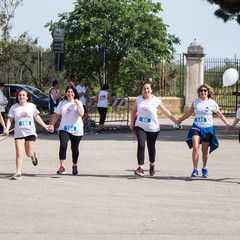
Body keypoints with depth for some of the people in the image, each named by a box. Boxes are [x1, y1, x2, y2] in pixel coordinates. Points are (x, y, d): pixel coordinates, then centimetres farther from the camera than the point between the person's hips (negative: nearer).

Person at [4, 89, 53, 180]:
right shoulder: (14, 107, -2)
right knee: (19, 153, -9)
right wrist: (7, 128, -17)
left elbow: (37, 117, 12)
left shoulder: (32, 106, 2)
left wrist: (45, 126, 11)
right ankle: (18, 173, -2)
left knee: (29, 154, 3)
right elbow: (10, 119, -1)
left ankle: (33, 155, 41)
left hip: (30, 132, 1)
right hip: (19, 133, -1)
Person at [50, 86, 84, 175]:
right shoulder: (62, 103, 7)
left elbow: (81, 114, -17)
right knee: (63, 146, -20)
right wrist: (51, 125, 6)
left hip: (76, 130, -1)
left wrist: (77, 104, -20)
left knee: (75, 149, 9)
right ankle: (62, 167, -20)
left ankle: (74, 166, 32)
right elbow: (56, 115, 12)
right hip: (64, 129, 1)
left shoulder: (78, 103, -1)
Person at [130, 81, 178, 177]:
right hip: (140, 127, 1)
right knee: (141, 146, -15)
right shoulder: (138, 99, -3)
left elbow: (166, 113, -5)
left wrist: (176, 122, -8)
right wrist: (132, 123, 12)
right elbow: (134, 110, 13)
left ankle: (152, 164, 37)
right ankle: (140, 168, -15)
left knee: (151, 147, 11)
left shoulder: (156, 101, -10)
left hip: (153, 128, -1)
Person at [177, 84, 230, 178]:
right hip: (196, 127, 0)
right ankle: (195, 170, -14)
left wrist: (227, 124, 1)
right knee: (195, 147, -18)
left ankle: (204, 169, 27)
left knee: (205, 150, 6)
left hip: (207, 128, 0)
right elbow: (189, 113, 17)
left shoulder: (212, 103, 1)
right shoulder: (196, 101, 6)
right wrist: (179, 120, 19)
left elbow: (220, 115, 9)